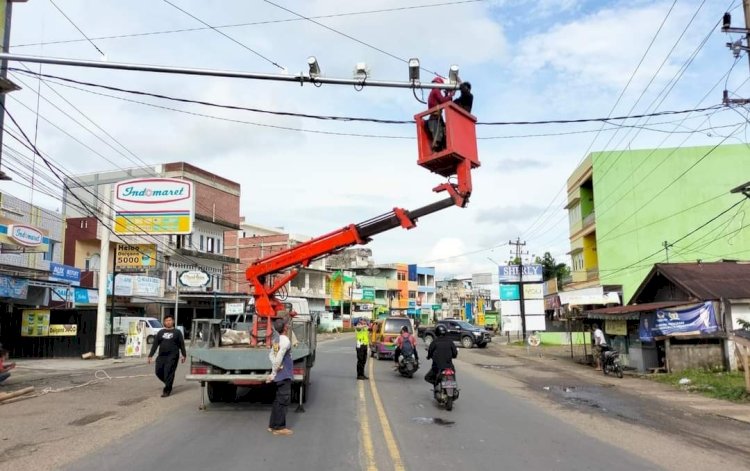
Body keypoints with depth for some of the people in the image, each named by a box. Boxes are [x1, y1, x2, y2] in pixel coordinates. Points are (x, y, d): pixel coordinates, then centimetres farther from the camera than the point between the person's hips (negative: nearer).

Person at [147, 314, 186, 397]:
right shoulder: (160, 332, 13)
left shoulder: (177, 332, 5)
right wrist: (150, 355, 5)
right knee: (159, 372, 3)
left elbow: (182, 344, 5)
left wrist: (184, 355, 0)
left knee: (169, 373, -9)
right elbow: (155, 344, 11)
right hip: (161, 356, 4)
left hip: (172, 357, -4)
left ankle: (167, 390, -1)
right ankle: (168, 384, 27)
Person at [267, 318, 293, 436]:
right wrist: (273, 374, -13)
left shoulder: (276, 340, 10)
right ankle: (279, 427, 2)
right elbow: (278, 359, -22)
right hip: (284, 375, -9)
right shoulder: (285, 341, -18)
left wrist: (274, 371, 0)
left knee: (278, 400, 16)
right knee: (283, 401, -2)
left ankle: (273, 425, 23)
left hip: (279, 375, 9)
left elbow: (271, 355, 10)